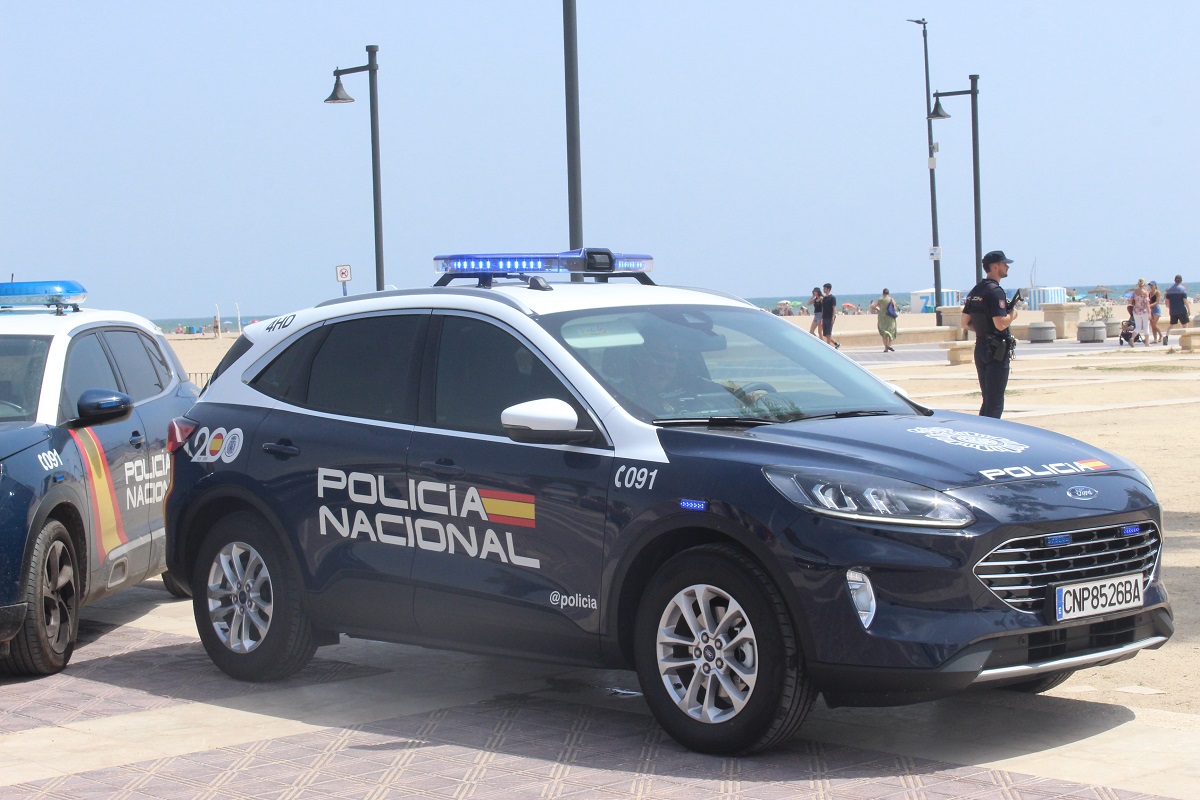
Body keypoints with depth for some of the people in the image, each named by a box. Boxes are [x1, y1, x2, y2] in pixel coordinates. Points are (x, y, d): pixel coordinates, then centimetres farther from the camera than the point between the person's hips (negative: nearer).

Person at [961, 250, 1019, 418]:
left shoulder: (975, 291, 12)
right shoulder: (995, 292, -16)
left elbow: (965, 323, 15)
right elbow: (1001, 324, -24)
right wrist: (1013, 313, -7)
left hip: (980, 349, 9)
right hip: (997, 352, -9)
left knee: (987, 400, 16)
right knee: (995, 403, -5)